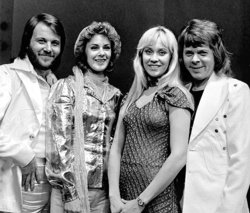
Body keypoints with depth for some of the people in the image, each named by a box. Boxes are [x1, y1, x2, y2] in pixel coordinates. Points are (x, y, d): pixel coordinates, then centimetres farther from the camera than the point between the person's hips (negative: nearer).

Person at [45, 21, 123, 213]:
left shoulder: (115, 94, 8)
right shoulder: (67, 87, -7)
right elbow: (59, 141, -12)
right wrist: (70, 192, -16)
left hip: (105, 188, 5)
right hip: (71, 185, -4)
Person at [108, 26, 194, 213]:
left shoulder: (175, 95, -9)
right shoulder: (131, 97, 7)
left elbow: (179, 156, -15)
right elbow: (116, 148, 3)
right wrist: (114, 196, -8)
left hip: (157, 198, -5)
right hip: (124, 194, 5)